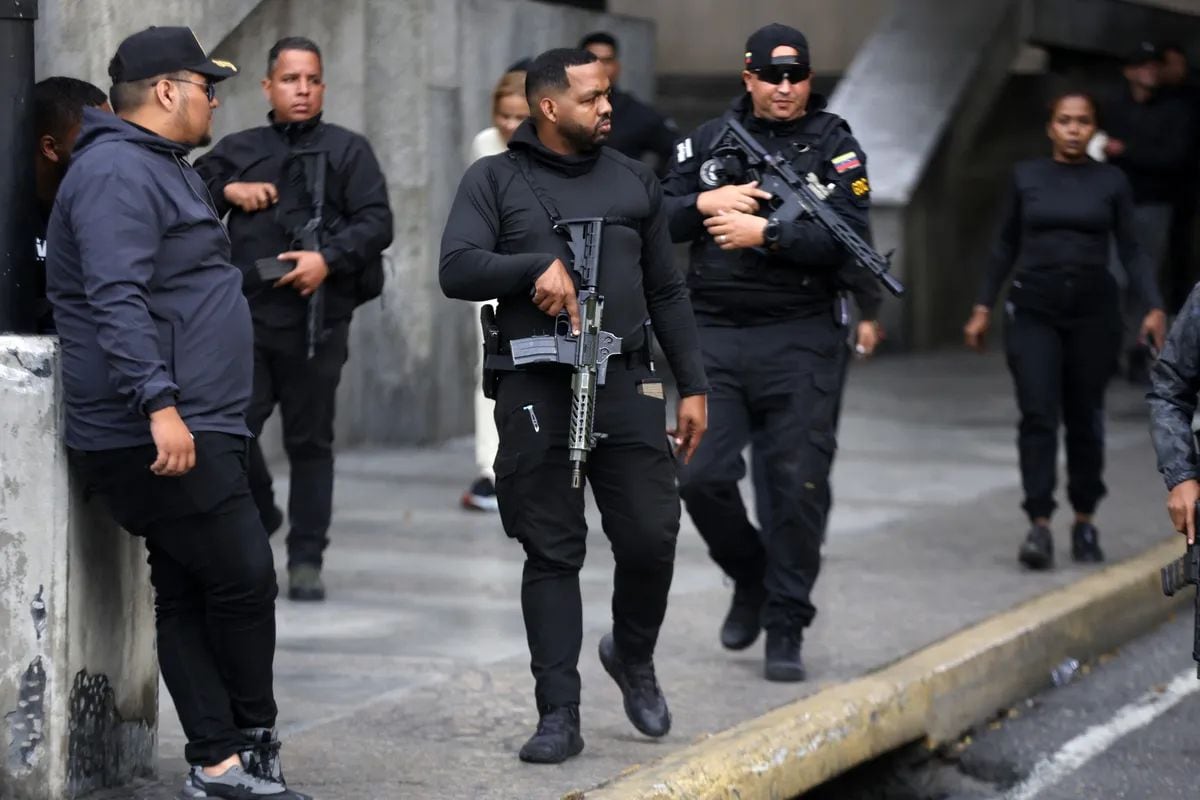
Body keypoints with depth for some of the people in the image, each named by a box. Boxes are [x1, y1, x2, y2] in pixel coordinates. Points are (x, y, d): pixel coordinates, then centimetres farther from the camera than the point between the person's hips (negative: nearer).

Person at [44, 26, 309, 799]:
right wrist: (160, 403, -30)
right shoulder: (118, 172, -13)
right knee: (244, 580, -7)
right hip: (159, 436, -11)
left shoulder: (162, 170, 22)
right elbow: (116, 301, -23)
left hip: (195, 430, 11)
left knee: (188, 594, 8)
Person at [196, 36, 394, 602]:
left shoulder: (347, 150, 7)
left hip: (317, 319, -2)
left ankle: (306, 560, 10)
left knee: (310, 441, 2)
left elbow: (376, 222, -1)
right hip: (248, 316, 2)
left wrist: (328, 259, -16)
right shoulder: (238, 150, 16)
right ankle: (259, 518, 20)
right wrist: (227, 191, -2)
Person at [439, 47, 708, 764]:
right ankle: (559, 716, 6)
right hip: (536, 392, -2)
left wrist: (693, 385, 11)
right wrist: (540, 264, -21)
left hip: (627, 385, 2)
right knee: (552, 555, 1)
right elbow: (457, 271, -7)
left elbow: (667, 293, 15)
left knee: (651, 538, -3)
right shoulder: (494, 181, 5)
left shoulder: (633, 182, 13)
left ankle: (635, 657, 26)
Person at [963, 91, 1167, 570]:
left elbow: (1131, 250, 4)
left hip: (1093, 309, 0)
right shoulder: (1027, 176, 5)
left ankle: (1085, 522, 20)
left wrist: (1154, 307, -8)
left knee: (1085, 418, 7)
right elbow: (1006, 246, 12)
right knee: (1038, 416, -11)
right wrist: (983, 307, 9)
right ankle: (1039, 526, -14)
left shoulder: (1111, 182, 4)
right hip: (1034, 309, 0)